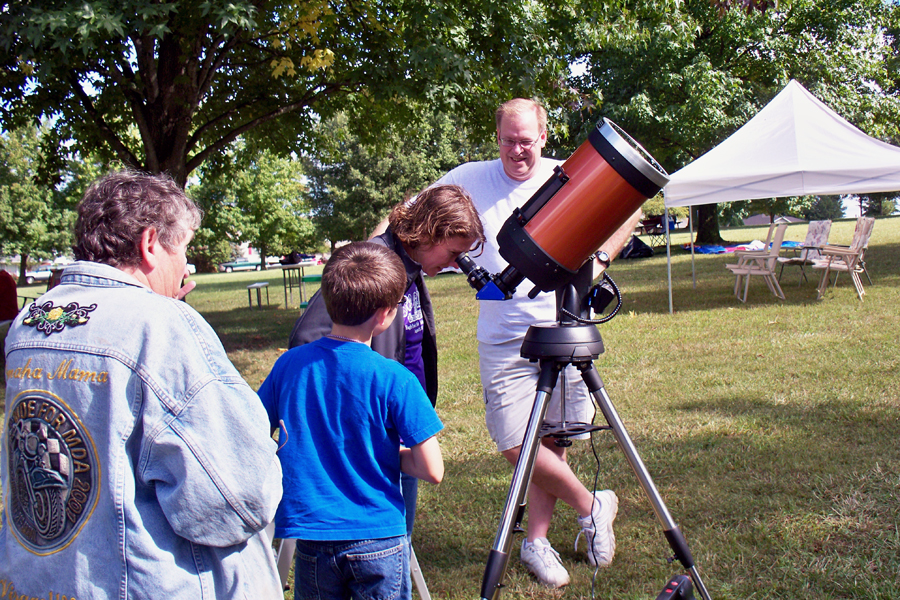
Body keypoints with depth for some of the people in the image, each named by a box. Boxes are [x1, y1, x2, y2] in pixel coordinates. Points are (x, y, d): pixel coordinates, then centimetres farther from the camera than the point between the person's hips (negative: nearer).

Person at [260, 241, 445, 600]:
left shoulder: (289, 365, -3)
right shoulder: (394, 379, -15)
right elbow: (432, 471, -14)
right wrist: (387, 453, 4)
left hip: (310, 537, 3)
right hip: (378, 540, -3)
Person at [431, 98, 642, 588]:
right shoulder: (470, 179, 4)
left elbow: (630, 213, 14)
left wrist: (600, 259, -1)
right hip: (504, 339, 0)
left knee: (552, 441, 4)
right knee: (515, 444, -7)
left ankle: (536, 540, 19)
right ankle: (590, 505, 15)